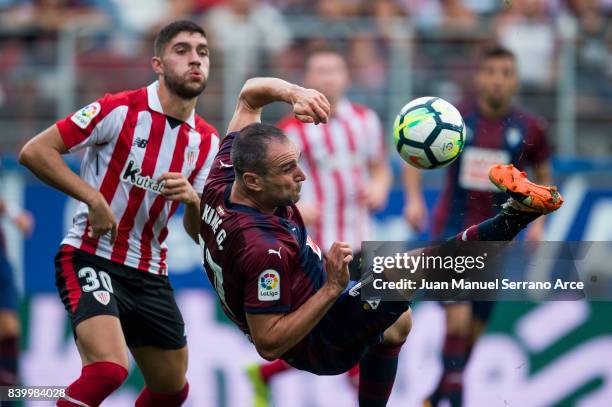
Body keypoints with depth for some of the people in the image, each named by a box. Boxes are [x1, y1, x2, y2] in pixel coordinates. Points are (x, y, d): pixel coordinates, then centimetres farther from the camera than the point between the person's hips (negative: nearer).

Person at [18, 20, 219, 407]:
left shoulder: (207, 141, 5)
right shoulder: (121, 110, -12)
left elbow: (200, 231, 8)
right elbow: (35, 151, -13)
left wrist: (192, 200, -14)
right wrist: (94, 198, -19)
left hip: (150, 273, 7)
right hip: (90, 257, -7)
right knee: (109, 368, -29)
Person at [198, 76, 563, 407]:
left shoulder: (222, 185, -14)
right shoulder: (263, 248, -38)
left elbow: (250, 95, 1)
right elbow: (268, 344, -33)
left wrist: (293, 92, -20)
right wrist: (333, 288, -37)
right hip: (321, 345, -10)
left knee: (394, 321, 35)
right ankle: (516, 216, -13)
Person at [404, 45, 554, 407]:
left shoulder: (530, 129, -2)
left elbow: (543, 177, 13)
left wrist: (538, 221, 1)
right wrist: (414, 198, -8)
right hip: (452, 232, -2)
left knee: (475, 330, 9)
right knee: (458, 319, -18)